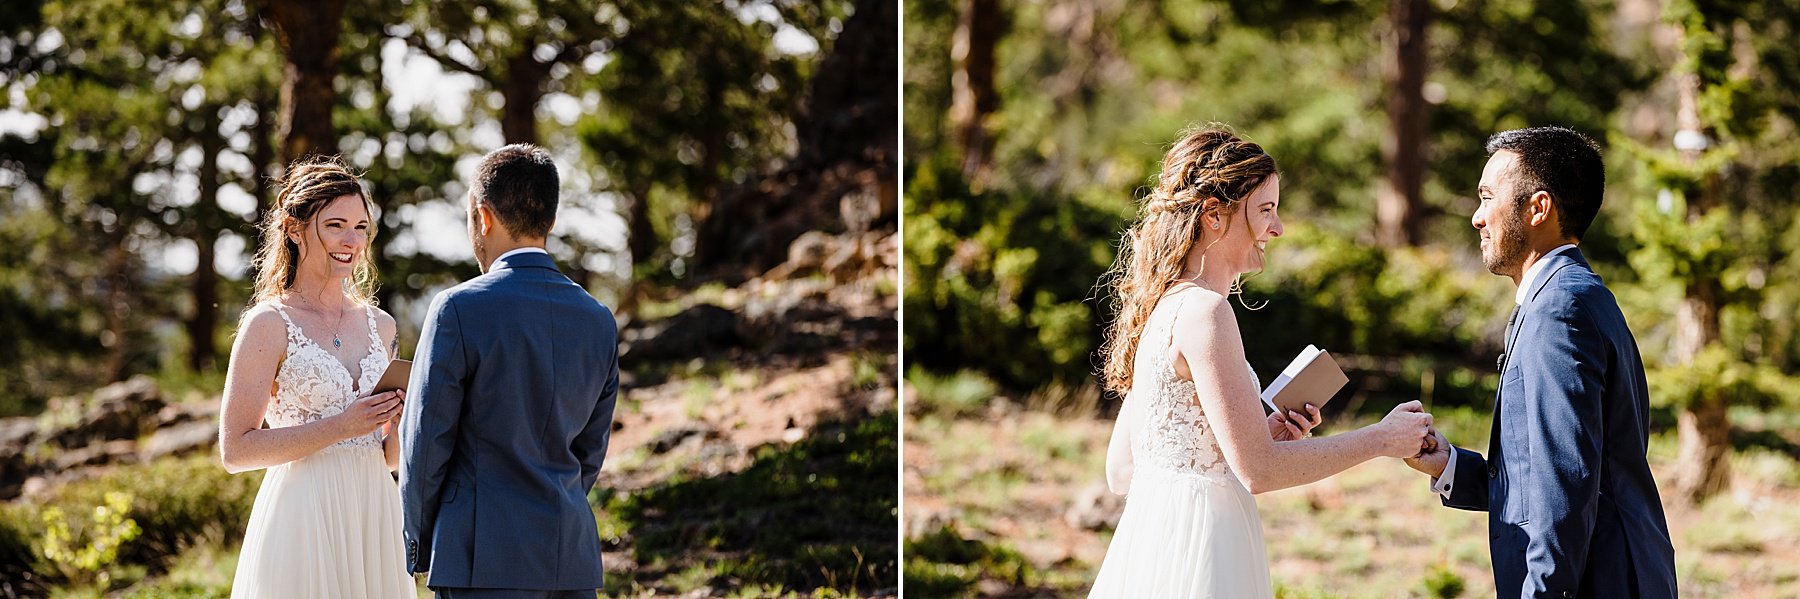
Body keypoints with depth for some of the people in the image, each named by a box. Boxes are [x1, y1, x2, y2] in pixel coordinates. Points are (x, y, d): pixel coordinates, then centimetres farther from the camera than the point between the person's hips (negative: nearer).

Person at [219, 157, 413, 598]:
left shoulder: (380, 325, 11)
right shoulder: (269, 323, -5)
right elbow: (235, 450, -11)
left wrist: (403, 421, -4)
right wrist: (340, 426, -17)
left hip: (375, 518, 5)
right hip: (304, 524, -5)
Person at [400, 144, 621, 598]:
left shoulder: (459, 310, -8)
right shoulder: (598, 320, 9)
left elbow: (425, 443, -5)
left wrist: (420, 543, 7)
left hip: (486, 560, -6)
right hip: (574, 560, 6)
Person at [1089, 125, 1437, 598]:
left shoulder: (1165, 306, 12)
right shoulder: (1204, 311, -15)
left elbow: (1122, 470, 14)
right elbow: (1259, 470, -18)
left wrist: (1259, 435, 10)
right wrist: (1380, 439, -7)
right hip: (1194, 553, -9)